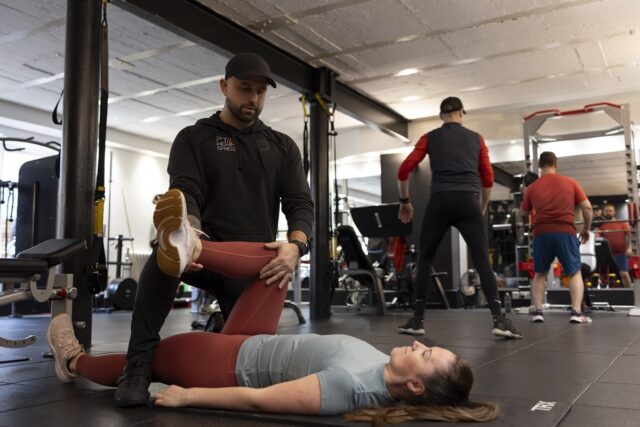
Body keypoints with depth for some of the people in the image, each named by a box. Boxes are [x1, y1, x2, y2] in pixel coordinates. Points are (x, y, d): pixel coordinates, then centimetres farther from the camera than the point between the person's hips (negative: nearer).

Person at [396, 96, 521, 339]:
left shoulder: (430, 138, 14)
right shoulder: (476, 139, 19)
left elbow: (404, 170, 6)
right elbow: (488, 179, 17)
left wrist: (405, 201, 18)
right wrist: (482, 208, 28)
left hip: (440, 202, -1)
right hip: (468, 202, 1)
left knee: (425, 260, 10)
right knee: (482, 262, 1)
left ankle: (417, 321, 10)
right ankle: (499, 320, -11)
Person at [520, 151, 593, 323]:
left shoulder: (532, 188, 10)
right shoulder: (570, 182, 8)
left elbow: (524, 212, 23)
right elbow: (587, 207, 6)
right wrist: (586, 228, 20)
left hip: (541, 233, 1)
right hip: (565, 232, -1)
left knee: (540, 274, 15)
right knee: (574, 273, 10)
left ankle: (537, 311, 6)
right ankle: (577, 312, -3)